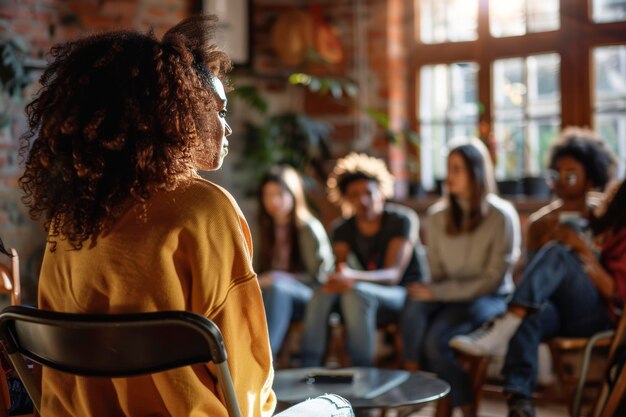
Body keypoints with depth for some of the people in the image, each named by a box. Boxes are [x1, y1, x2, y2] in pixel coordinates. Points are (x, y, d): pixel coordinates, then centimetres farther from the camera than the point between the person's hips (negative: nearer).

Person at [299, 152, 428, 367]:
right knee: (323, 293, -26)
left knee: (357, 292, -35)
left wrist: (352, 277, -40)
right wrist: (337, 279, -35)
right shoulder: (343, 229, 6)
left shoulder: (402, 219, -10)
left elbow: (393, 274, -21)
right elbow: (340, 268, -8)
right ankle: (307, 370, -29)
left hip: (406, 293, -4)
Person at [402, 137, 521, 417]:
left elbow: (492, 280, -11)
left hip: (489, 299, -4)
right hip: (447, 297, 4)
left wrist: (439, 292, -18)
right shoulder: (437, 215, 8)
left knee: (436, 336, -32)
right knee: (416, 309, -32)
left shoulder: (502, 216, -7)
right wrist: (429, 291, -10)